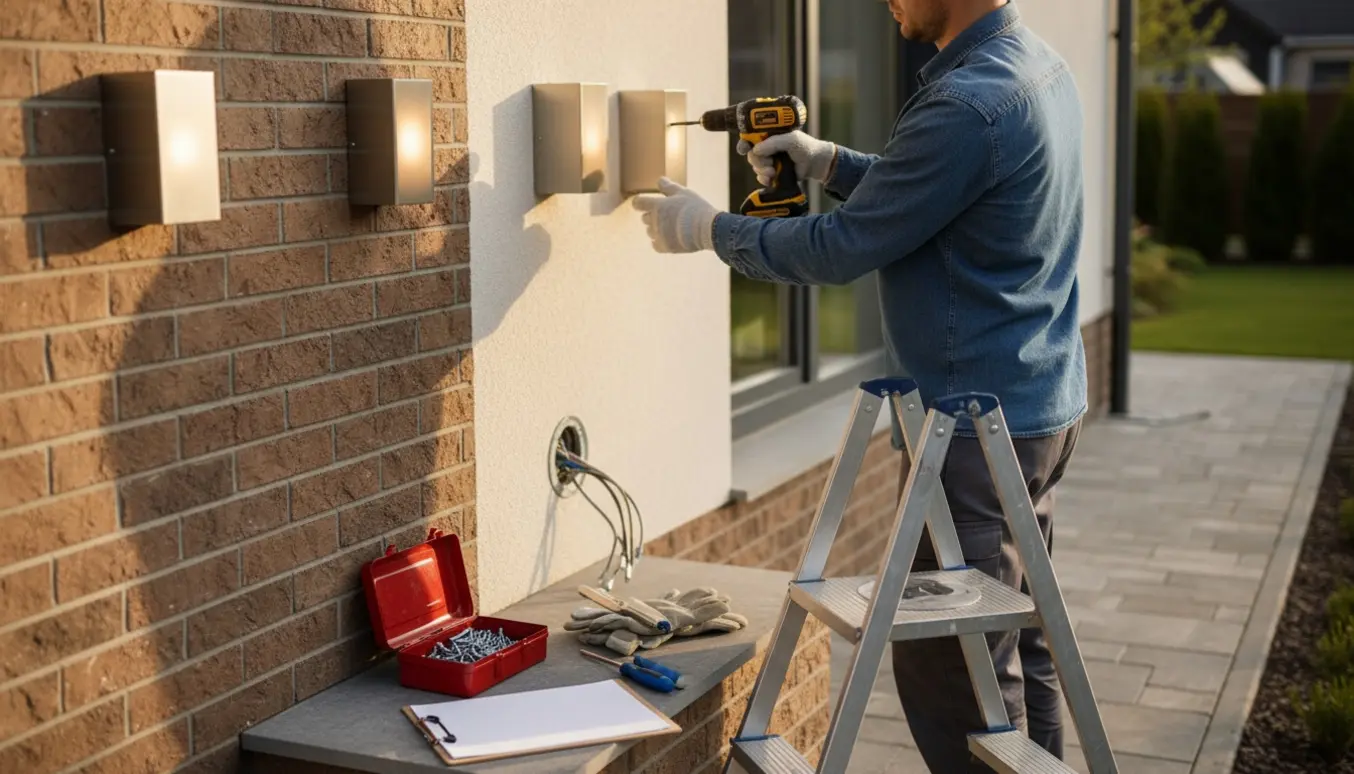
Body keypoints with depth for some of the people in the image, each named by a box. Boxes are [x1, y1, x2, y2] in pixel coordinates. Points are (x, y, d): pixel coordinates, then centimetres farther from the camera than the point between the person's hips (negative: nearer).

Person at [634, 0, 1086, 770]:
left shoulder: (966, 105, -22)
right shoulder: (1041, 64, 9)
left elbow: (844, 249, -15)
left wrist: (709, 228, -2)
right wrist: (829, 162, 13)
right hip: (1047, 404, 10)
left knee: (946, 666, -1)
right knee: (1022, 647, 18)